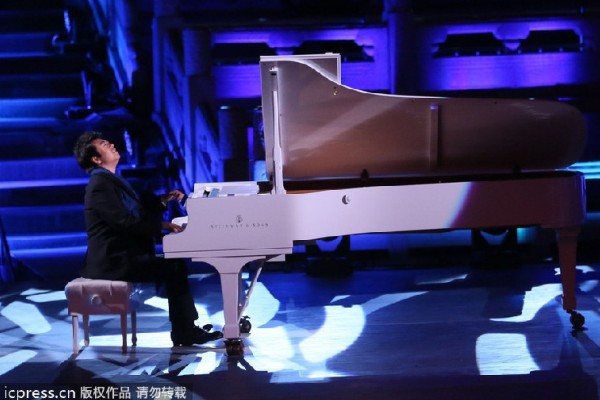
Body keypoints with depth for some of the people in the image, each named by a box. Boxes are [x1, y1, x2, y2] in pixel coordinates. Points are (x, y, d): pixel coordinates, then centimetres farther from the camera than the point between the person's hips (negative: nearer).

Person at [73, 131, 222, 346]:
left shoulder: (110, 180, 17)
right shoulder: (100, 185, -16)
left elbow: (138, 210, 24)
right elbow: (126, 222, -24)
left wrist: (163, 200, 10)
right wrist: (162, 225, -21)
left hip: (123, 255, 11)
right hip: (115, 261, -11)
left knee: (177, 263, 11)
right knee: (174, 269, -16)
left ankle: (188, 324, 10)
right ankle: (184, 333, -10)